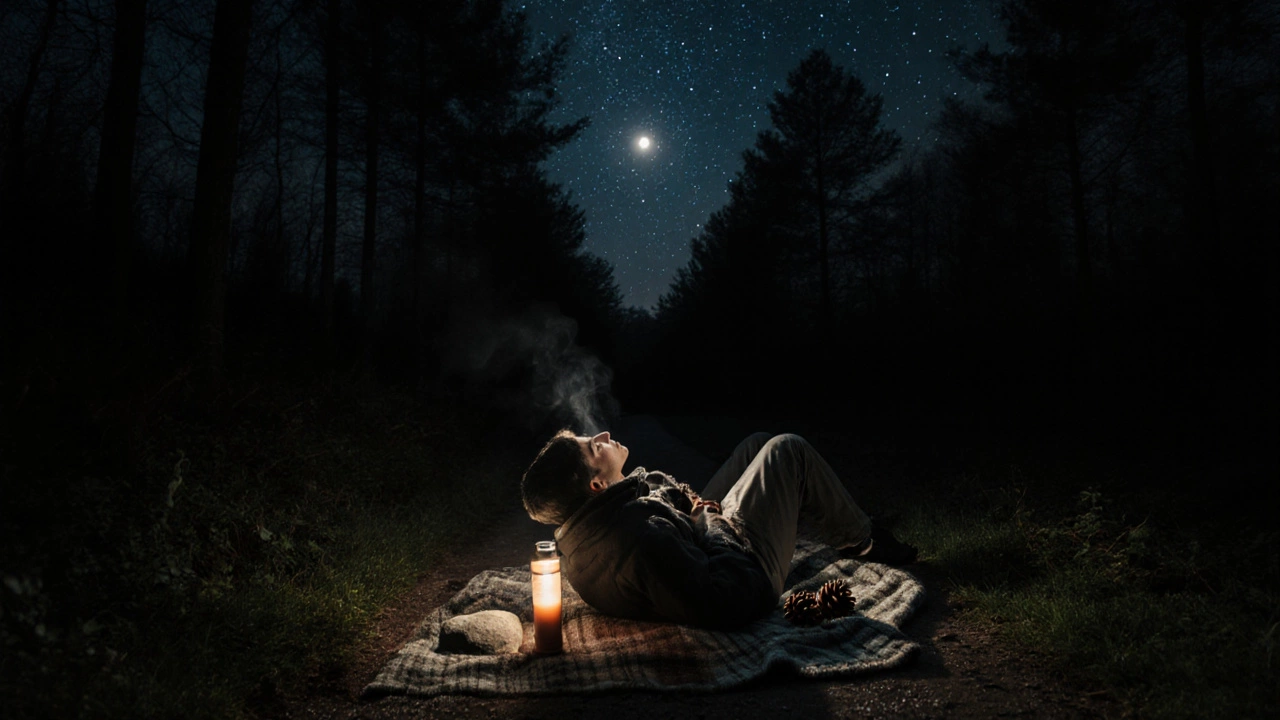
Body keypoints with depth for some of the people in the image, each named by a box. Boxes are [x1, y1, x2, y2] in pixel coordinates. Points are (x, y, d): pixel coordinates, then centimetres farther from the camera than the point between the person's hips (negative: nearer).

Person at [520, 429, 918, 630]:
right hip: (745, 568, -8)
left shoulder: (577, 534, -14)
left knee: (759, 443, 19)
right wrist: (710, 521, -23)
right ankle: (863, 543, 27)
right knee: (789, 449, 1)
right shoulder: (639, 538, -44)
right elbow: (726, 605, -35)